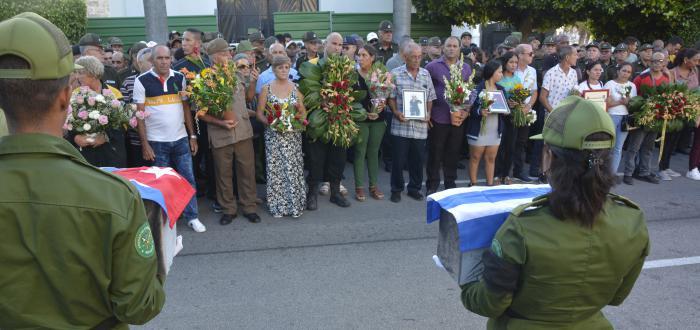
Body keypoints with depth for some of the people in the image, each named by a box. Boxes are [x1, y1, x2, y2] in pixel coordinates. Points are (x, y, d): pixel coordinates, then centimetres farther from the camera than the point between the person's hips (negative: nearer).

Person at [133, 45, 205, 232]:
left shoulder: (179, 78, 5)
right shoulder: (142, 81, -4)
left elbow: (186, 108, 8)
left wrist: (192, 136, 3)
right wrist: (144, 144, -9)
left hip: (181, 139, 3)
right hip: (156, 141, -2)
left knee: (188, 179, 4)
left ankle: (192, 217, 15)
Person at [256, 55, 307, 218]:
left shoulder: (295, 87, 6)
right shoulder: (266, 88, 2)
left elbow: (303, 111, 9)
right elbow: (260, 113, 2)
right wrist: (270, 122, -15)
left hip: (293, 135, 1)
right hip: (273, 135, -1)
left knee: (293, 168, 0)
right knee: (275, 169, 1)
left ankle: (295, 204, 11)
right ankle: (277, 206, 12)